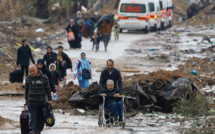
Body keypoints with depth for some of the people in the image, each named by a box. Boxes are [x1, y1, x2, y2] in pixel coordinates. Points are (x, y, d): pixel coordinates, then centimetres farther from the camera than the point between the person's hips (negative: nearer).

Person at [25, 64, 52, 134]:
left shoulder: (44, 78, 0)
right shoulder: (28, 79, 5)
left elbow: (48, 89, 3)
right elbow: (26, 90, 16)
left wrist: (50, 100, 1)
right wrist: (26, 99, 18)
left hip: (42, 101, 0)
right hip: (31, 101, 0)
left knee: (40, 117, 4)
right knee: (32, 116, -11)